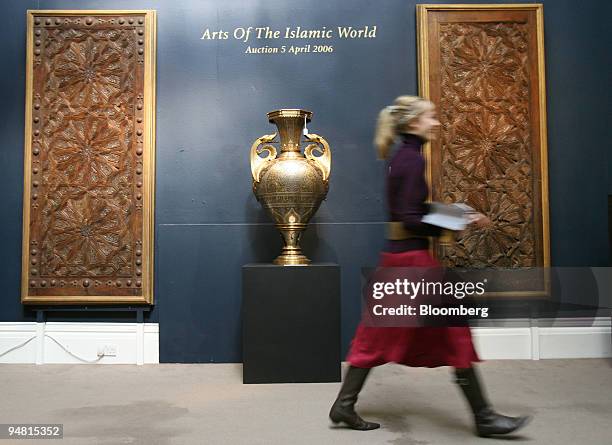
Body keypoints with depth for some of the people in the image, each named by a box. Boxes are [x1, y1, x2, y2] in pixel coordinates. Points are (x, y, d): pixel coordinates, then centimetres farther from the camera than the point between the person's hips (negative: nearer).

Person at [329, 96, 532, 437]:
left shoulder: (402, 157, 15)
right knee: (455, 331, 1)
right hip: (413, 258, -9)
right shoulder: (413, 159, -14)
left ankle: (344, 405, 20)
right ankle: (483, 416, 14)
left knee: (379, 335, 13)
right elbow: (409, 219, -20)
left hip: (396, 256, 10)